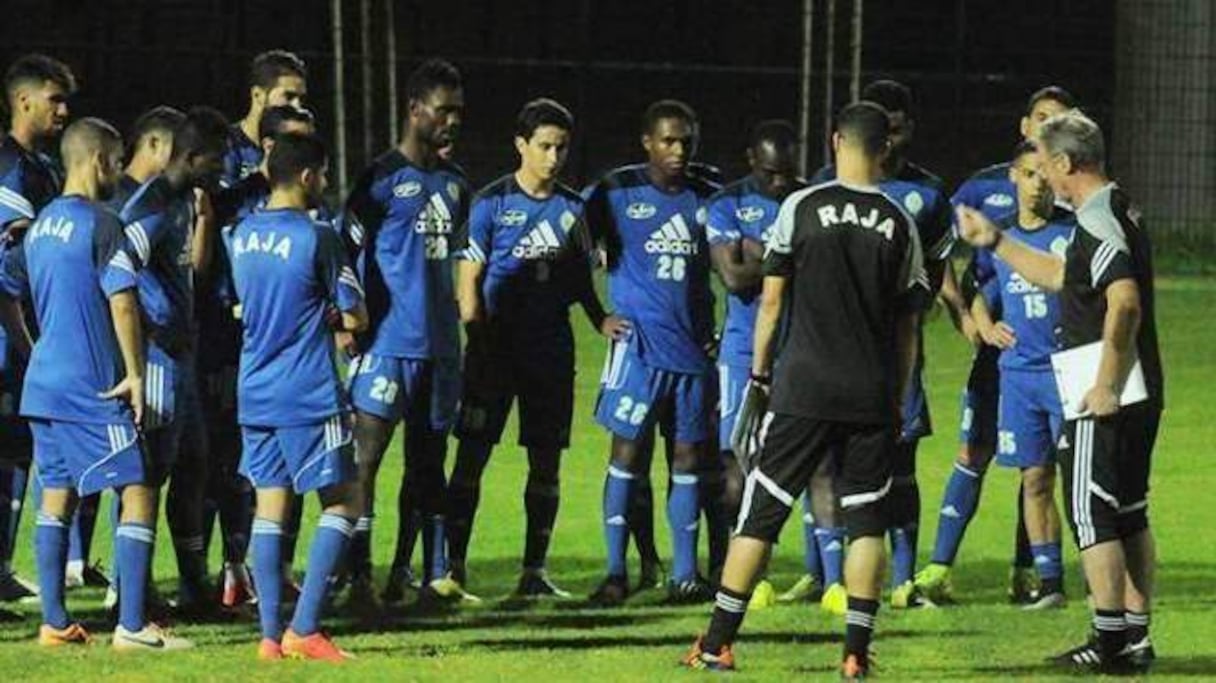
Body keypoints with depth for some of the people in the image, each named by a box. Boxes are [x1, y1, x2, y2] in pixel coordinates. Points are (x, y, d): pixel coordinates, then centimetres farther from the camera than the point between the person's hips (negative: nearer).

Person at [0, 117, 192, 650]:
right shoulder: (100, 225, -13)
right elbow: (121, 300, -20)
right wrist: (135, 372, -14)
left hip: (44, 383, 8)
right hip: (93, 387, -8)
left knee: (56, 496, 12)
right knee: (138, 492, -5)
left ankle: (54, 622, 13)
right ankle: (131, 626, -10)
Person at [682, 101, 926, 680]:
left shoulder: (802, 208, -2)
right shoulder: (898, 224, 3)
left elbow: (772, 300, -1)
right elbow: (906, 324, 7)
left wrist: (759, 372, 9)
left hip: (804, 388, -1)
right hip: (872, 394, 1)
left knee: (761, 512, 5)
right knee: (866, 520, 6)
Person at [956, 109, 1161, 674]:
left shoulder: (1097, 223, -16)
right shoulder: (1118, 211, 16)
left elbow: (1125, 302, -29)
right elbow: (1059, 276, 30)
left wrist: (1106, 386, -25)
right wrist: (994, 241, 34)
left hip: (1104, 401, -10)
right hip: (1141, 395, 10)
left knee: (1092, 515, -4)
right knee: (1130, 514, 13)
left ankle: (1110, 641, -5)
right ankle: (1136, 639, 15)